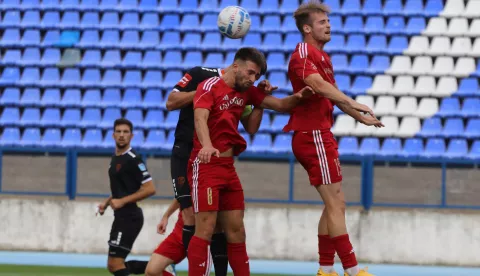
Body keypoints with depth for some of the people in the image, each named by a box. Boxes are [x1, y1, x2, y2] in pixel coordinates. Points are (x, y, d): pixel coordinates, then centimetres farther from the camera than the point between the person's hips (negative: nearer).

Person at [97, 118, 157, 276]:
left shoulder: (133, 160, -13)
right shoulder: (115, 159, 14)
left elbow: (150, 189, -18)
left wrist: (122, 201, -19)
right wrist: (106, 203, 12)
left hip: (130, 217, -10)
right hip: (121, 216, 10)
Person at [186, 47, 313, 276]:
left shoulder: (246, 92, 13)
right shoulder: (210, 86, -10)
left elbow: (280, 105, 15)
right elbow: (200, 117, -26)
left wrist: (298, 97, -7)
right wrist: (206, 145, -45)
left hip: (228, 167, 8)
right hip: (206, 164, -8)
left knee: (236, 231, 12)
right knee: (205, 229, -14)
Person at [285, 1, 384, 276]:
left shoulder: (322, 57, 19)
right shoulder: (303, 54, -13)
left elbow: (332, 94, 30)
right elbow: (318, 84, -31)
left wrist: (361, 118, 31)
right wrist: (353, 103, -39)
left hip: (321, 135, 11)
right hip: (313, 136, -11)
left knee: (335, 205, 13)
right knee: (335, 204, -10)